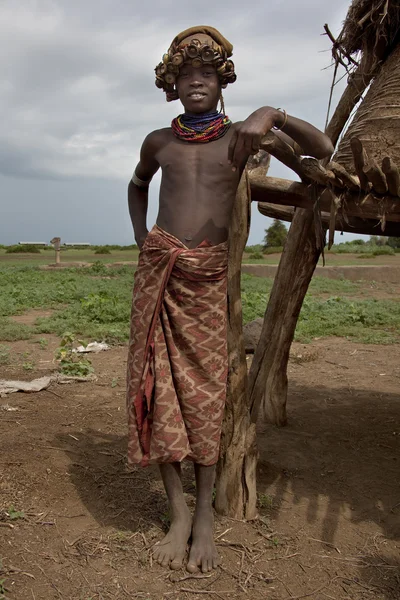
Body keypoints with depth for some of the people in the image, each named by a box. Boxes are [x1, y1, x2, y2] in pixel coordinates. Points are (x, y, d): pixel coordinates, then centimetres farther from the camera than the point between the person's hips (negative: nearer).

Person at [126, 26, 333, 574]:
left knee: (205, 388, -1)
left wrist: (271, 114, -18)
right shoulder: (159, 142, 10)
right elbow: (137, 186, 31)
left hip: (209, 275, -2)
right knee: (157, 383, -3)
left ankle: (205, 513, 11)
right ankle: (178, 512, 7)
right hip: (158, 270, 2)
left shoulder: (240, 135, 4)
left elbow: (322, 149, -2)